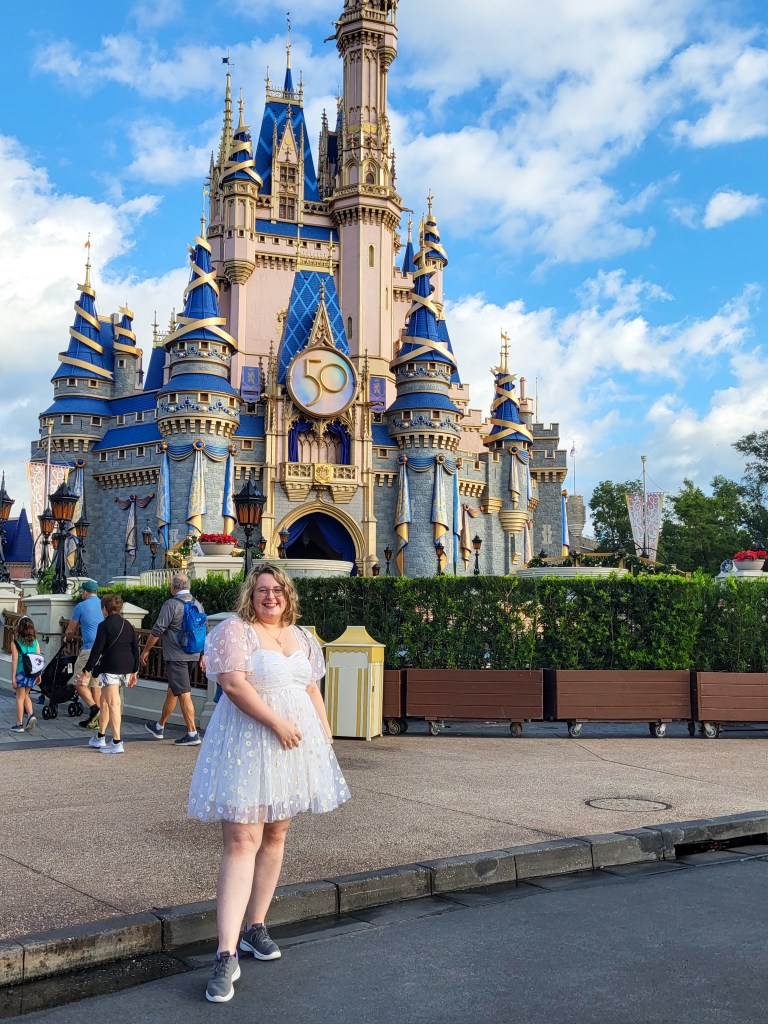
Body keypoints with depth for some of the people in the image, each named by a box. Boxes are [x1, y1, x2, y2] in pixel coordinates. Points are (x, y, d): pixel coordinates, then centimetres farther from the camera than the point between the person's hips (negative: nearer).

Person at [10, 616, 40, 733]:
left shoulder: (16, 643, -9)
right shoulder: (35, 642, 2)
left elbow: (15, 660, -11)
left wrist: (13, 677, -8)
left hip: (21, 673, -4)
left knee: (20, 697, 6)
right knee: (25, 695, 22)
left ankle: (19, 724, 8)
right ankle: (31, 715, 3)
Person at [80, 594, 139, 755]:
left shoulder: (104, 625, -7)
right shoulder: (128, 625, 13)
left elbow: (97, 649, -12)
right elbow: (135, 649, 12)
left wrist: (87, 670, -7)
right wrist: (134, 671, 18)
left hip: (110, 667, -7)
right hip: (126, 667, 7)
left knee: (113, 703, -8)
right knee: (104, 701, 20)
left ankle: (117, 743, -12)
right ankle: (100, 738, 30)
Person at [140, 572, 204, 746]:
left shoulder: (171, 604, -12)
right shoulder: (198, 605, 10)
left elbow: (157, 630, -11)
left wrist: (146, 650, 1)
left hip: (176, 656, -8)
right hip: (193, 655, 8)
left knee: (184, 693, -7)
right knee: (172, 690, 19)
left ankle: (193, 733, -9)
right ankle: (159, 727, 32)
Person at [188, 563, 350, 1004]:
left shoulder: (302, 637, 14)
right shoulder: (235, 630, -7)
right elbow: (233, 684, -17)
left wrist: (325, 732, 9)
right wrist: (277, 722, -19)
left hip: (295, 746, 6)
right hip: (248, 745, -6)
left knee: (275, 836, 11)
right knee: (241, 841, -12)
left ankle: (256, 926, 25)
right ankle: (227, 955, -11)